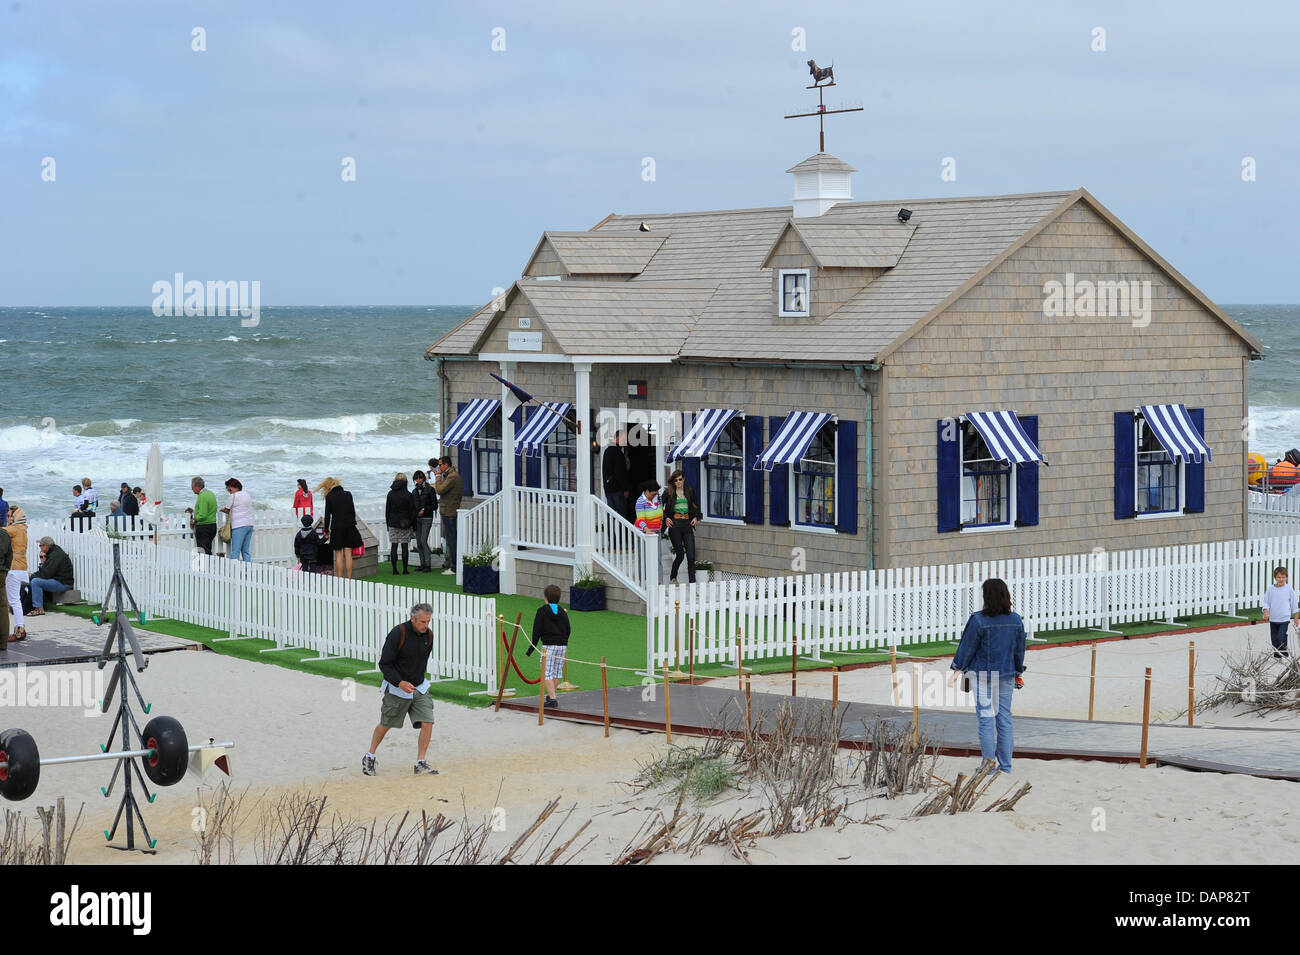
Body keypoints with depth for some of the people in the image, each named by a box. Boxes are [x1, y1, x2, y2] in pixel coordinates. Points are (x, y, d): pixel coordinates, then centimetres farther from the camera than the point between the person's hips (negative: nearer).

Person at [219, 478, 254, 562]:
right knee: (246, 551, 9)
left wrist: (222, 510, 21)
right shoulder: (246, 494, 15)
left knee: (235, 551, -8)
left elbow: (227, 510, -1)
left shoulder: (234, 496, -8)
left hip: (239, 525, -8)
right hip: (249, 524, 8)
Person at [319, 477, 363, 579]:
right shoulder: (348, 495, 5)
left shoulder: (329, 497, -5)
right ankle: (349, 579, 4)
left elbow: (327, 515, -3)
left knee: (339, 554, 2)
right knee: (348, 554, 4)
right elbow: (353, 512, 9)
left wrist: (326, 531, 5)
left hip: (337, 528, -3)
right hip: (349, 527, 3)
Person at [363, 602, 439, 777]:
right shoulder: (398, 633, -20)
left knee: (427, 723, -10)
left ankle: (420, 764, -2)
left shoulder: (428, 635, -1)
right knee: (385, 725, 9)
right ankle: (369, 758, 31)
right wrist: (399, 682, -28)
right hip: (396, 689, -5)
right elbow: (384, 663, -17)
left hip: (420, 688, 5)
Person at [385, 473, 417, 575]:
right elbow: (412, 511, -4)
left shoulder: (390, 494, 1)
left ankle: (394, 569, 2)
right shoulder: (408, 495, -6)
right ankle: (405, 569, 3)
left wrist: (388, 523, 15)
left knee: (393, 546, 4)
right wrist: (413, 526, 3)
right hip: (405, 524, -2)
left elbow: (387, 510, 6)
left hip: (393, 523, 2)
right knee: (405, 546, 2)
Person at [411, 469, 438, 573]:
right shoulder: (414, 491, 13)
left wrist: (424, 510, -14)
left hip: (427, 518, -6)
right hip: (417, 519, 6)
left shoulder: (430, 489, -2)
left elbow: (435, 505, -3)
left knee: (423, 541, -14)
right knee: (419, 542, 3)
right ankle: (422, 564, 9)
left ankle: (428, 565, -12)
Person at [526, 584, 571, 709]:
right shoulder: (562, 611, 10)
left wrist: (531, 649, -2)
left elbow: (537, 631, -6)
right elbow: (568, 629, 13)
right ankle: (551, 695, 27)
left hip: (548, 646, -5)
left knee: (547, 673, -3)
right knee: (557, 671, 15)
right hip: (562, 645, 5)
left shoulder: (542, 611, -4)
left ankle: (552, 698, -11)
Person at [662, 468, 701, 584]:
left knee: (691, 556, -6)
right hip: (674, 524, -2)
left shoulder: (690, 491, 11)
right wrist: (665, 518, -5)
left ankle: (692, 582, -5)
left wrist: (696, 517, 4)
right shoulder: (669, 492, 3)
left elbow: (696, 506, 20)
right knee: (680, 554, -2)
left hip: (687, 525, 2)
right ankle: (672, 577, 21)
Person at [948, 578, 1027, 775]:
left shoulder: (978, 620, -16)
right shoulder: (1016, 620, -2)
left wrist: (956, 671, 3)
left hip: (983, 676, -4)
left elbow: (967, 648, -8)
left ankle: (989, 763, 0)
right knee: (1004, 719, 9)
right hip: (1007, 676, 4)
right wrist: (1017, 673, 21)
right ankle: (1005, 766, 11)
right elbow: (1020, 650, 8)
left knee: (986, 719, 2)